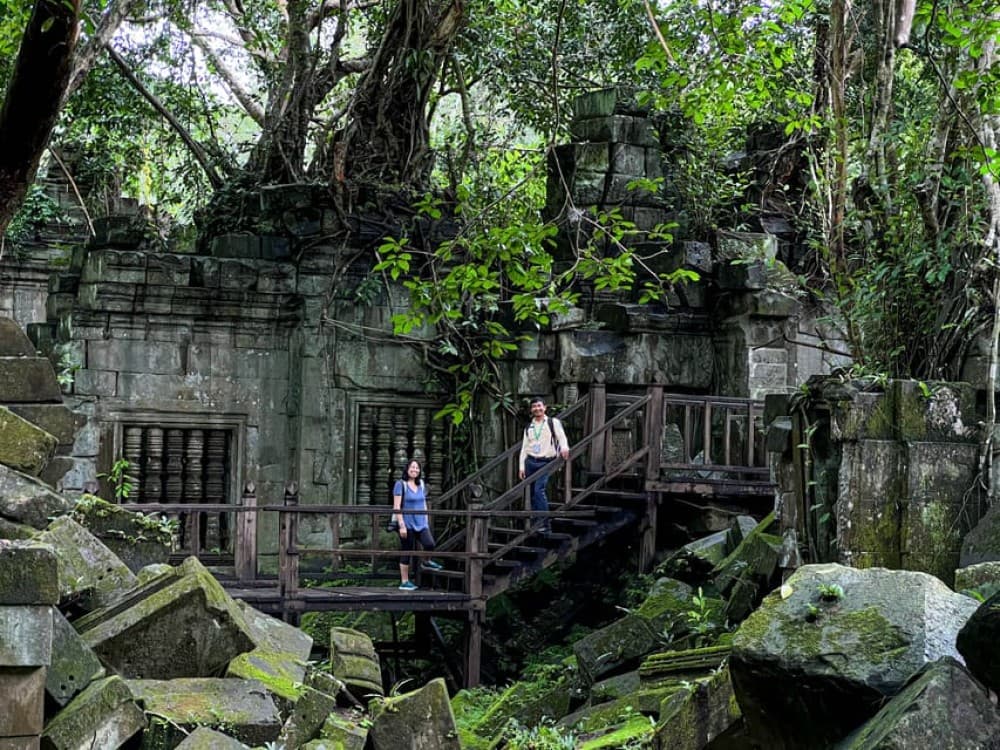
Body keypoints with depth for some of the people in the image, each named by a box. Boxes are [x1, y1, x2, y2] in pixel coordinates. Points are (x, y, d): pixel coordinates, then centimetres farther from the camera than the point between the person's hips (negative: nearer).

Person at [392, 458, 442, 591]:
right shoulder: (401, 484, -6)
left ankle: (427, 563, 13)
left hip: (420, 523, 5)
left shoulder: (421, 484, 12)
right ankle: (404, 582, 11)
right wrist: (402, 525, -17)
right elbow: (396, 507, -11)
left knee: (430, 544, -19)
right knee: (407, 552, 0)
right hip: (407, 524, -5)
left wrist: (426, 522, 18)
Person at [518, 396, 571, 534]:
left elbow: (562, 437, -8)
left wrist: (564, 447, -31)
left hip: (545, 462, -5)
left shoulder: (553, 422, 3)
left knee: (539, 490, -20)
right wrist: (522, 466, 8)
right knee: (533, 493, 5)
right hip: (530, 462, 5)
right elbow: (524, 447, 15)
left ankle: (545, 522, -19)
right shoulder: (528, 427, 16)